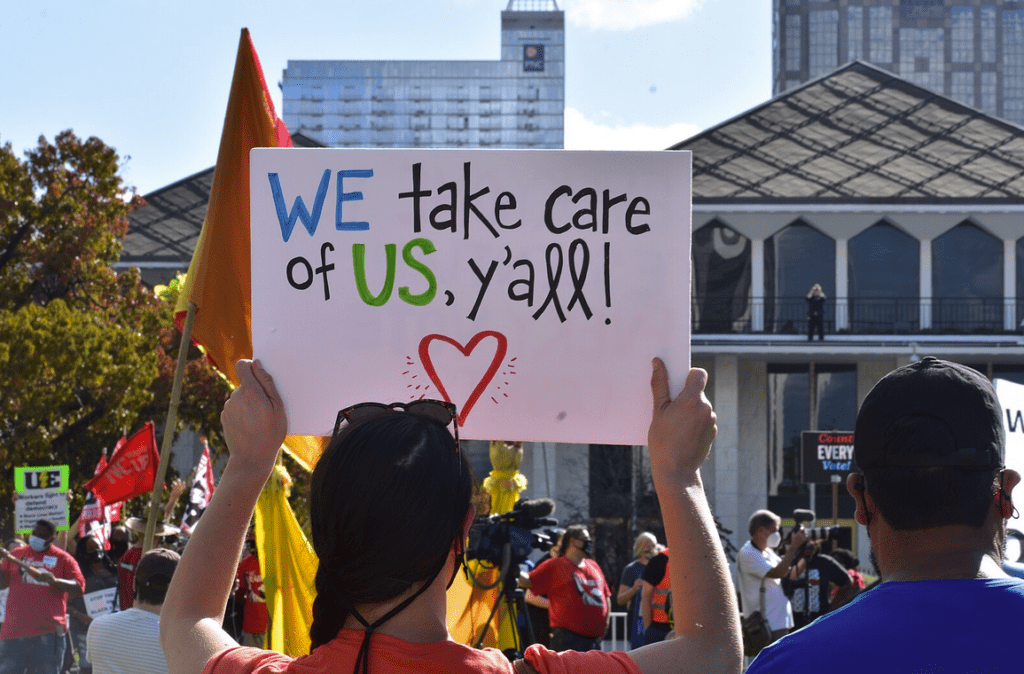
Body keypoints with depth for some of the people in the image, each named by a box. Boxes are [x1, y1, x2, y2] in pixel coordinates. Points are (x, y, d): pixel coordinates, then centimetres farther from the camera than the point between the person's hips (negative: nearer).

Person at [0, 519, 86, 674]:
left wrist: (55, 580, -20)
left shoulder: (63, 558, 3)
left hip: (49, 630, -2)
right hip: (15, 628, 2)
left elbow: (79, 588, -4)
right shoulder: (16, 555, 12)